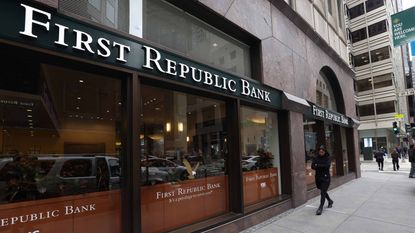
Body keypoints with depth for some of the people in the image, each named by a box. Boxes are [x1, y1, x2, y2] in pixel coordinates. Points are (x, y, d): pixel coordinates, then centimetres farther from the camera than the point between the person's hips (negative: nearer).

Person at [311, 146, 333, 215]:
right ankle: (330, 201, 45)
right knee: (323, 191, 19)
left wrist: (318, 166, -15)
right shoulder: (316, 158, 3)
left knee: (323, 192, -10)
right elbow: (312, 166, -8)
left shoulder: (327, 158, -3)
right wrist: (322, 167, -21)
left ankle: (320, 208, -7)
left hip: (325, 177, -4)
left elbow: (327, 165, -19)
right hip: (318, 177, 4)